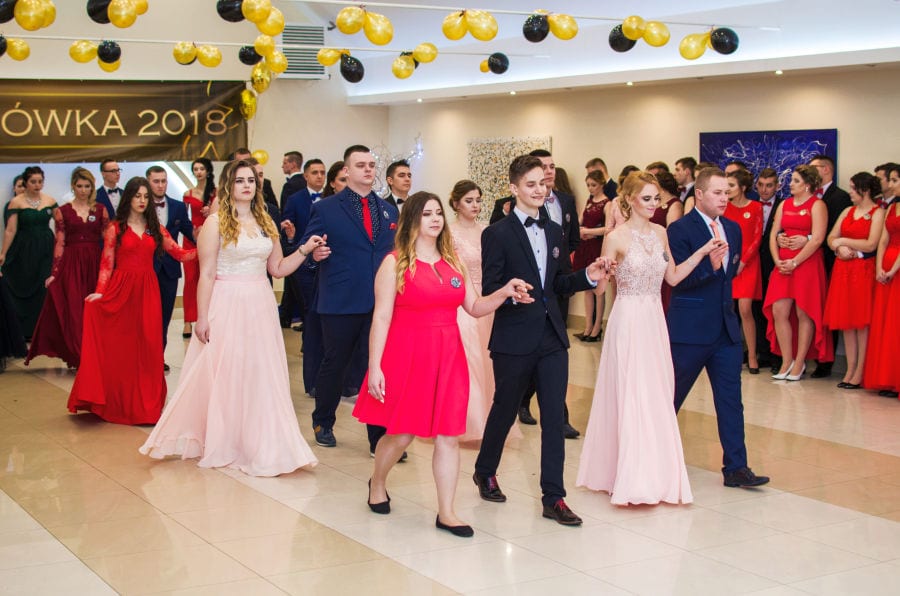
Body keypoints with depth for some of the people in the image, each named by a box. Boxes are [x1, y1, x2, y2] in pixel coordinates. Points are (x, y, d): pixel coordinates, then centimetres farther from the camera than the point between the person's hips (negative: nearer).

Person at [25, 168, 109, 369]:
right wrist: (54, 273, -5)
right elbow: (60, 244, 0)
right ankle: (78, 357, 3)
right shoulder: (62, 211, 4)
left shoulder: (100, 210, 7)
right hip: (71, 264, -1)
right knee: (73, 310, -3)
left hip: (95, 264, 1)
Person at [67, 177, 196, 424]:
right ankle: (118, 403, 10)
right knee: (119, 349, -1)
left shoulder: (156, 228, 11)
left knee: (147, 348, 0)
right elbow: (106, 265, -1)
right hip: (121, 290, -2)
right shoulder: (115, 228, 3)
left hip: (147, 292, 2)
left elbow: (180, 254, 4)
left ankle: (145, 404, 9)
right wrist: (99, 292, -14)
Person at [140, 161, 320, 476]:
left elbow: (278, 268, 13)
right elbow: (206, 274, -9)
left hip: (261, 307, 5)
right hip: (227, 306, -5)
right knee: (225, 375, 2)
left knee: (261, 376, 7)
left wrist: (304, 250, -1)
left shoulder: (266, 222, 10)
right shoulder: (216, 223, -6)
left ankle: (259, 444, 18)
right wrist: (202, 318, -12)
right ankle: (223, 445, 14)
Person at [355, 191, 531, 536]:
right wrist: (374, 367, -15)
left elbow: (475, 307, 11)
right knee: (402, 433, 5)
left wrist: (504, 293, -8)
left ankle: (446, 513, 8)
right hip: (407, 355, -4)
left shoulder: (453, 261, 11)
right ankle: (377, 484, 34)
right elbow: (381, 317, -10)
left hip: (448, 356, 5)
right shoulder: (395, 262, -5)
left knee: (448, 436, 2)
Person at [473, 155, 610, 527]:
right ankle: (485, 472, 36)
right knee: (505, 409, 11)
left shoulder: (554, 232, 12)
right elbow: (488, 290, -10)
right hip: (514, 340, -5)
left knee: (555, 416, 1)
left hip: (552, 337, 5)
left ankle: (553, 497, 6)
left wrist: (588, 277, -1)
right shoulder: (498, 234, -7)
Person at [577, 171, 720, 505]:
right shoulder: (617, 238, -9)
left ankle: (657, 475, 19)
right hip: (628, 322, -6)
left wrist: (702, 252, 7)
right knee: (632, 398, -5)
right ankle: (634, 481, 1)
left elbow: (673, 277, 14)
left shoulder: (660, 233, 8)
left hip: (654, 321, 6)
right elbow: (599, 288, -7)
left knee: (657, 397, 9)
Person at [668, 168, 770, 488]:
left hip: (726, 328, 6)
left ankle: (736, 468, 6)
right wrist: (710, 266, -31)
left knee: (731, 399, 3)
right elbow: (677, 278, -19)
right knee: (672, 397, 8)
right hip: (689, 329, -6)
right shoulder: (679, 230, -11)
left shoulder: (733, 229, 10)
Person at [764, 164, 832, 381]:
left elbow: (818, 239, -12)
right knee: (778, 312, -2)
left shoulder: (817, 205, -3)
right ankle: (787, 362, 8)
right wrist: (777, 261, -5)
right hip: (783, 265, 5)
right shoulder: (784, 205, 14)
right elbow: (773, 235, 11)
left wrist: (794, 262, -16)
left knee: (804, 314, -1)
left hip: (807, 264, -5)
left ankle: (799, 363, 7)